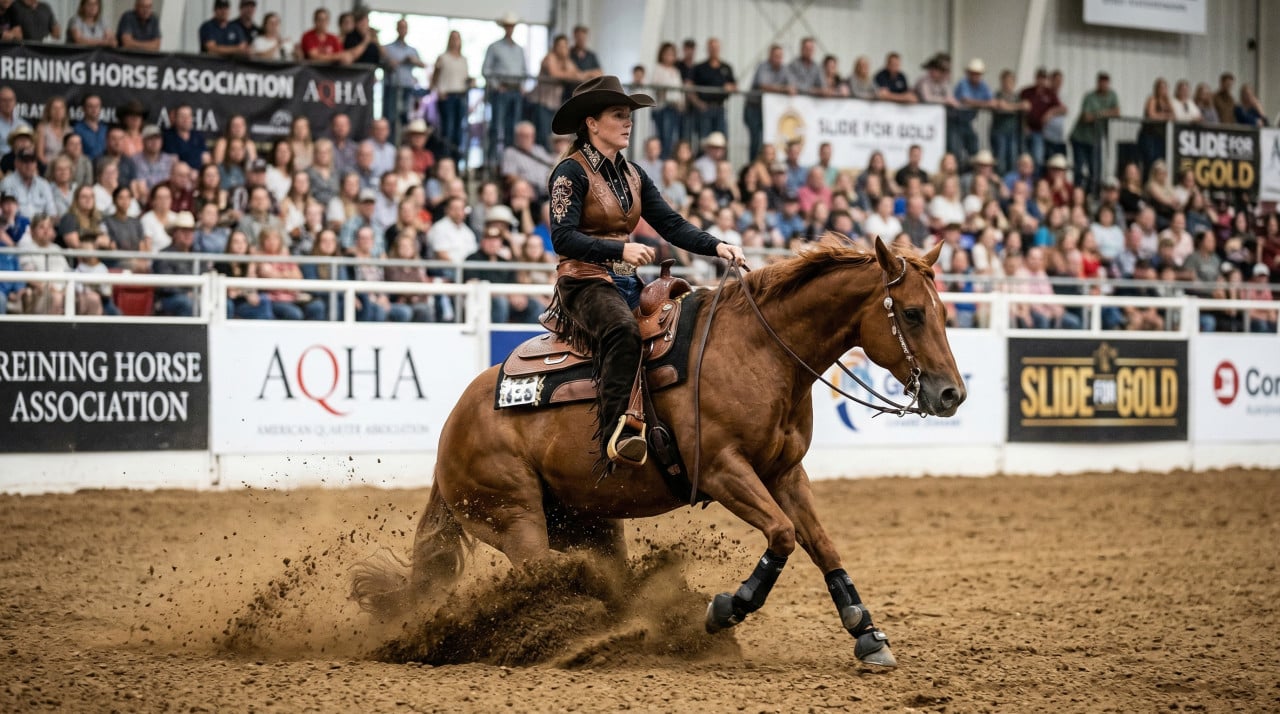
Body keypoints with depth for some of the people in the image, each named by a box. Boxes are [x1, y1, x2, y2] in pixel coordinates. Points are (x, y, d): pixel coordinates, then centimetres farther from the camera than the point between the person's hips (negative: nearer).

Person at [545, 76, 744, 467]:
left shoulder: (632, 176, 16)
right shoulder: (571, 172, -6)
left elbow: (672, 225, 10)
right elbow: (563, 238, -17)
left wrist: (718, 247, -8)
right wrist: (620, 250, -30)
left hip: (627, 284, 8)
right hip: (585, 283, -8)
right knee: (623, 329, -37)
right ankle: (615, 433, -44)